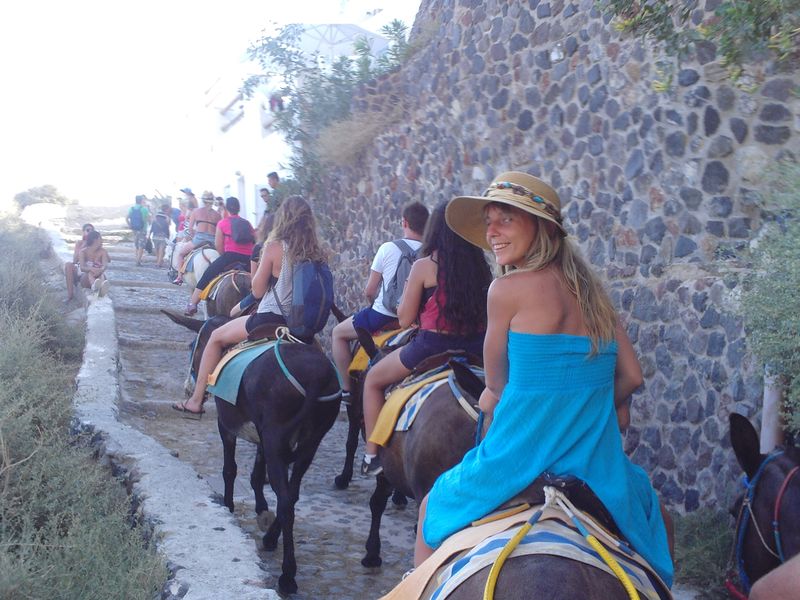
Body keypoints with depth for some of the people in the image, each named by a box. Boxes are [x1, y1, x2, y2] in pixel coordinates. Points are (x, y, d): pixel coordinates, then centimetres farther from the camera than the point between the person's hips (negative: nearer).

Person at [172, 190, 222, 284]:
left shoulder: (196, 211, 11)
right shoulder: (217, 214, 14)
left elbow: (190, 228, 9)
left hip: (199, 238, -2)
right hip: (213, 240, 2)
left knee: (180, 252, 19)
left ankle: (180, 277, 11)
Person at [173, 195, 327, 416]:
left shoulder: (275, 246, -12)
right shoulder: (316, 251, 1)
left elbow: (257, 290, -7)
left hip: (270, 320, -6)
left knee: (216, 337, 16)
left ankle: (196, 400, 19)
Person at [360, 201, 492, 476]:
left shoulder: (424, 267, -10)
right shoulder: (482, 266, 2)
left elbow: (405, 319, -5)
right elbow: (486, 314, 9)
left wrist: (408, 290, 11)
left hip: (431, 348, -4)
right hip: (475, 349, 4)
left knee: (373, 379, 20)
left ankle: (372, 455, 18)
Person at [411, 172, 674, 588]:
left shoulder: (507, 289, -12)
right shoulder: (591, 289, 5)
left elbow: (497, 383, -2)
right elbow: (631, 377, 5)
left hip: (524, 452, -5)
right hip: (597, 458, 5)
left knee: (434, 507, 23)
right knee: (643, 496, 39)